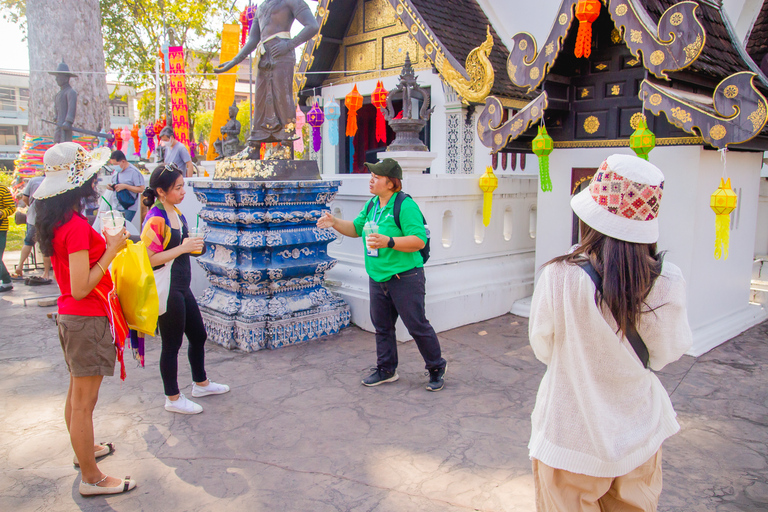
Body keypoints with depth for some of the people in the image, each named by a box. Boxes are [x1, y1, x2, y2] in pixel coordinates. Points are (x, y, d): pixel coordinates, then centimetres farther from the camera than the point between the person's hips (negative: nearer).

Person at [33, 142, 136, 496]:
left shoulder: (56, 221, 5)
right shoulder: (77, 225, -23)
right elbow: (81, 288, -25)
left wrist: (103, 245, 11)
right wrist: (110, 251, -19)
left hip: (70, 317, 10)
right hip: (87, 319, -10)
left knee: (76, 393, 24)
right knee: (84, 402, 2)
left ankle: (83, 449, 44)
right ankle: (91, 479, 16)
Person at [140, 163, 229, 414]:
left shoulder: (176, 213, 10)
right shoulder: (155, 219, -19)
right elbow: (149, 260, -24)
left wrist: (193, 245, 8)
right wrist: (182, 248, -23)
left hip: (182, 288, 9)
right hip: (166, 291, -9)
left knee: (198, 336, 20)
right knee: (172, 344, 4)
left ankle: (201, 383, 39)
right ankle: (173, 398, 21)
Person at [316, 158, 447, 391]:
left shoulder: (405, 205, -16)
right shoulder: (372, 204, 9)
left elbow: (419, 240, -23)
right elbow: (356, 228, 20)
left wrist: (388, 242, -32)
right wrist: (334, 222, 3)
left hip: (405, 278, -8)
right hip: (377, 278, 8)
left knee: (417, 326, 1)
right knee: (382, 326, 16)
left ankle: (437, 368, 20)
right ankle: (386, 370, 31)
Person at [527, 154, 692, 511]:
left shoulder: (559, 276, -25)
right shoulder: (666, 281, -17)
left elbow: (543, 348, -9)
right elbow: (665, 354, -1)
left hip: (572, 439, -3)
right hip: (639, 437, 3)